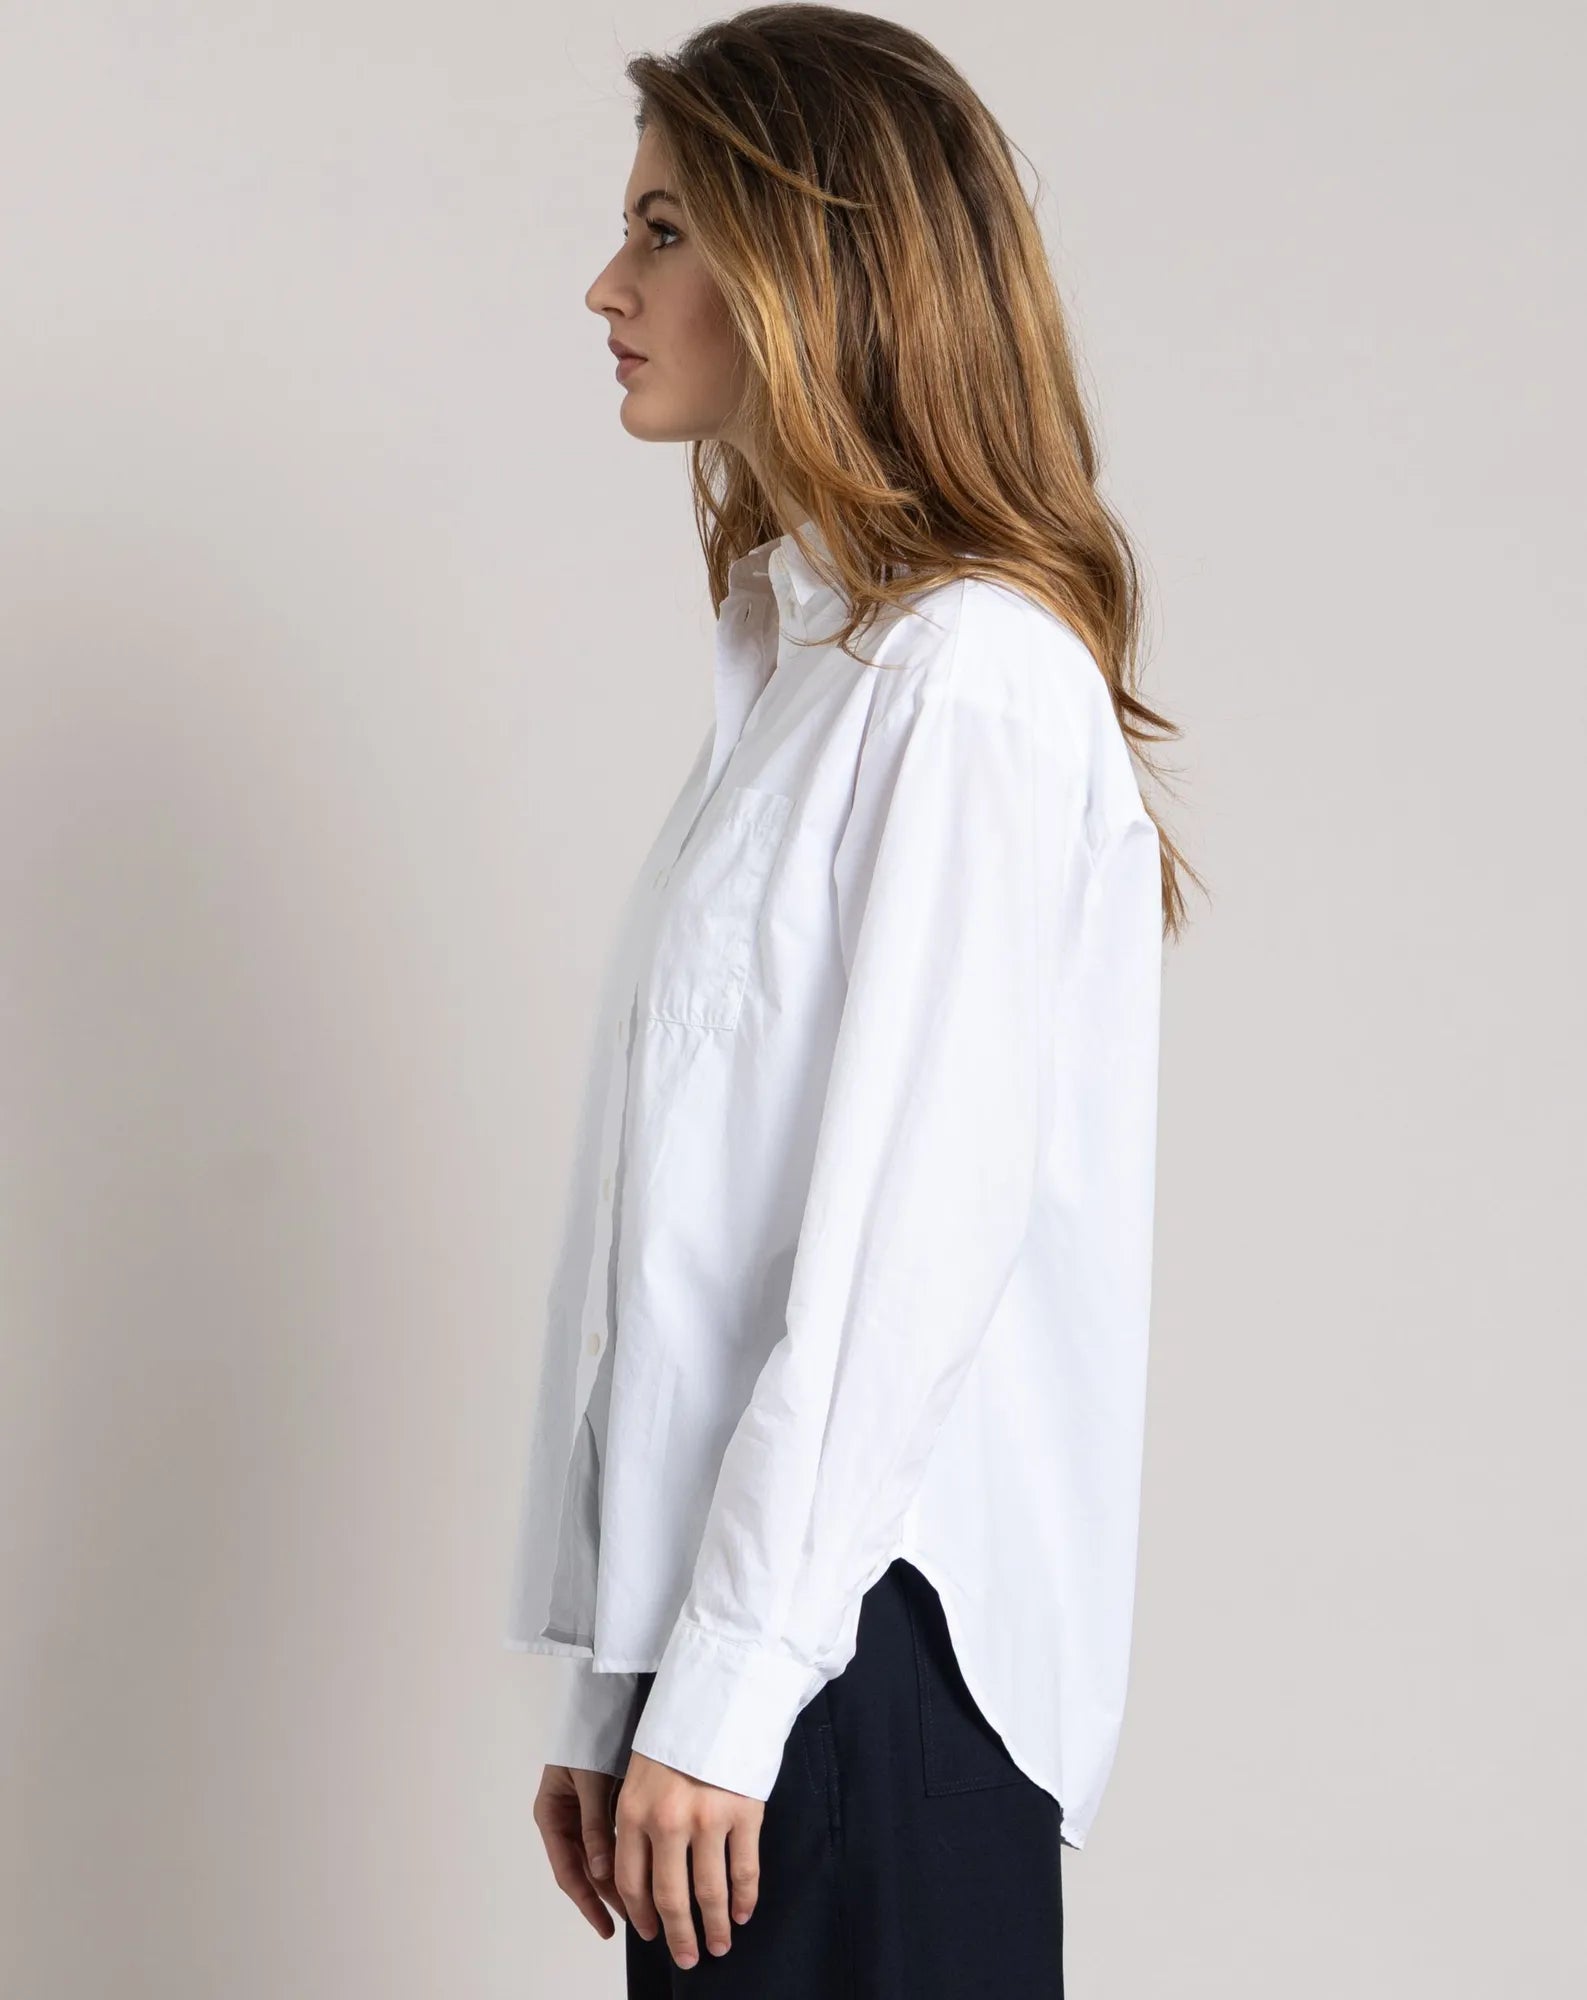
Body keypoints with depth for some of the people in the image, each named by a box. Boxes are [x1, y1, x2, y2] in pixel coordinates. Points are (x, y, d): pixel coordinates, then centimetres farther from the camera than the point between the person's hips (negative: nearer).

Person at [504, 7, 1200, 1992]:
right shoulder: (793, 667, 16)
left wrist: (725, 1692, -16)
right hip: (736, 1624, 8)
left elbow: (915, 1225, -17)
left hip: (866, 1664, -8)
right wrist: (610, 1691, 13)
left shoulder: (977, 676, -12)